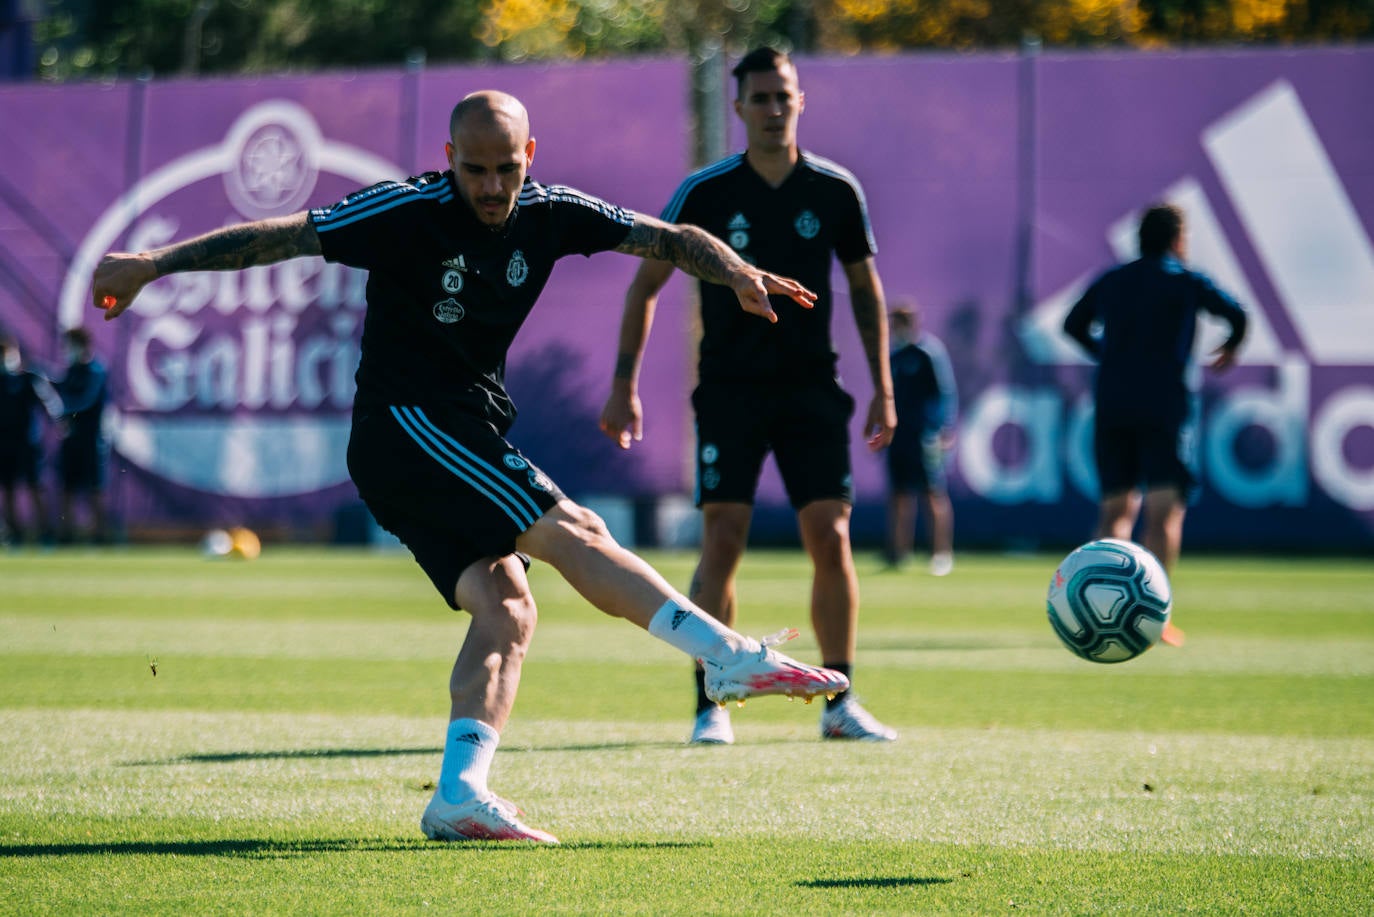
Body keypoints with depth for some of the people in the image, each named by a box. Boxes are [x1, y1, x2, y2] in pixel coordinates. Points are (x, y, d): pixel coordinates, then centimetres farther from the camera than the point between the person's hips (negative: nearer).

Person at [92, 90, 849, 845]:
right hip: (404, 424, -7)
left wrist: (737, 273, -11)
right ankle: (732, 657, -14)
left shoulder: (549, 214, 5)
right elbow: (279, 237, -12)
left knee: (505, 612, -10)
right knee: (573, 532, -16)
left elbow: (667, 239, 8)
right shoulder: (405, 213, -12)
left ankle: (459, 795, -17)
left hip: (466, 436, 7)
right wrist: (152, 264, -17)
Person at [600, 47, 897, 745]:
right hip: (729, 390, -2)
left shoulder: (836, 191, 2)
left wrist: (882, 388, 10)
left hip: (812, 390, 2)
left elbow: (865, 288, 14)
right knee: (723, 538, -10)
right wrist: (624, 387, -3)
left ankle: (839, 702, 8)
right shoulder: (705, 192, -3)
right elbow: (646, 283, 3)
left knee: (830, 537, -3)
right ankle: (711, 707, -3)